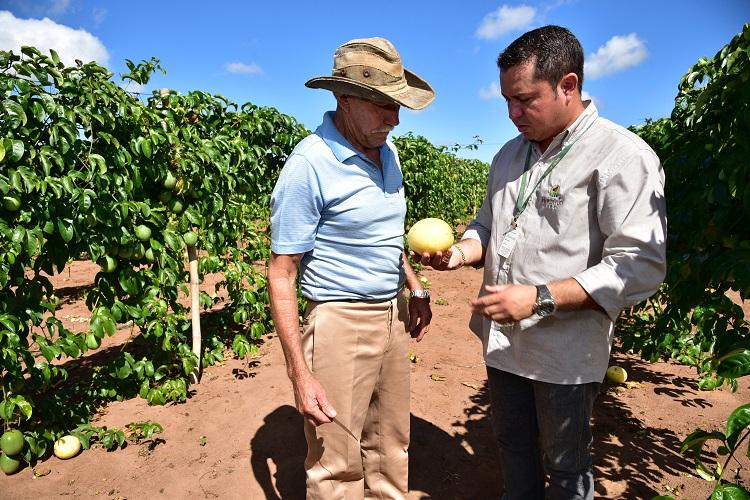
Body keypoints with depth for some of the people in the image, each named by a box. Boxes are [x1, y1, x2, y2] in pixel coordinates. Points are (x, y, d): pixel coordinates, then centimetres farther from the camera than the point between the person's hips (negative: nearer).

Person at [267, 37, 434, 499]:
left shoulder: (387, 150, 6)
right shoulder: (309, 164, -17)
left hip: (394, 316, 7)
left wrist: (416, 290, 14)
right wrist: (301, 374, -18)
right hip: (341, 322, -7)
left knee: (391, 449, 20)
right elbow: (281, 273, -16)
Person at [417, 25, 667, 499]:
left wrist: (540, 298, -27)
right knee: (514, 448, 24)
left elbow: (640, 267, -21)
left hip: (566, 352, -6)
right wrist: (459, 253, -6)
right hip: (503, 340, 6)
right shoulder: (510, 154, 7)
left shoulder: (623, 156, -15)